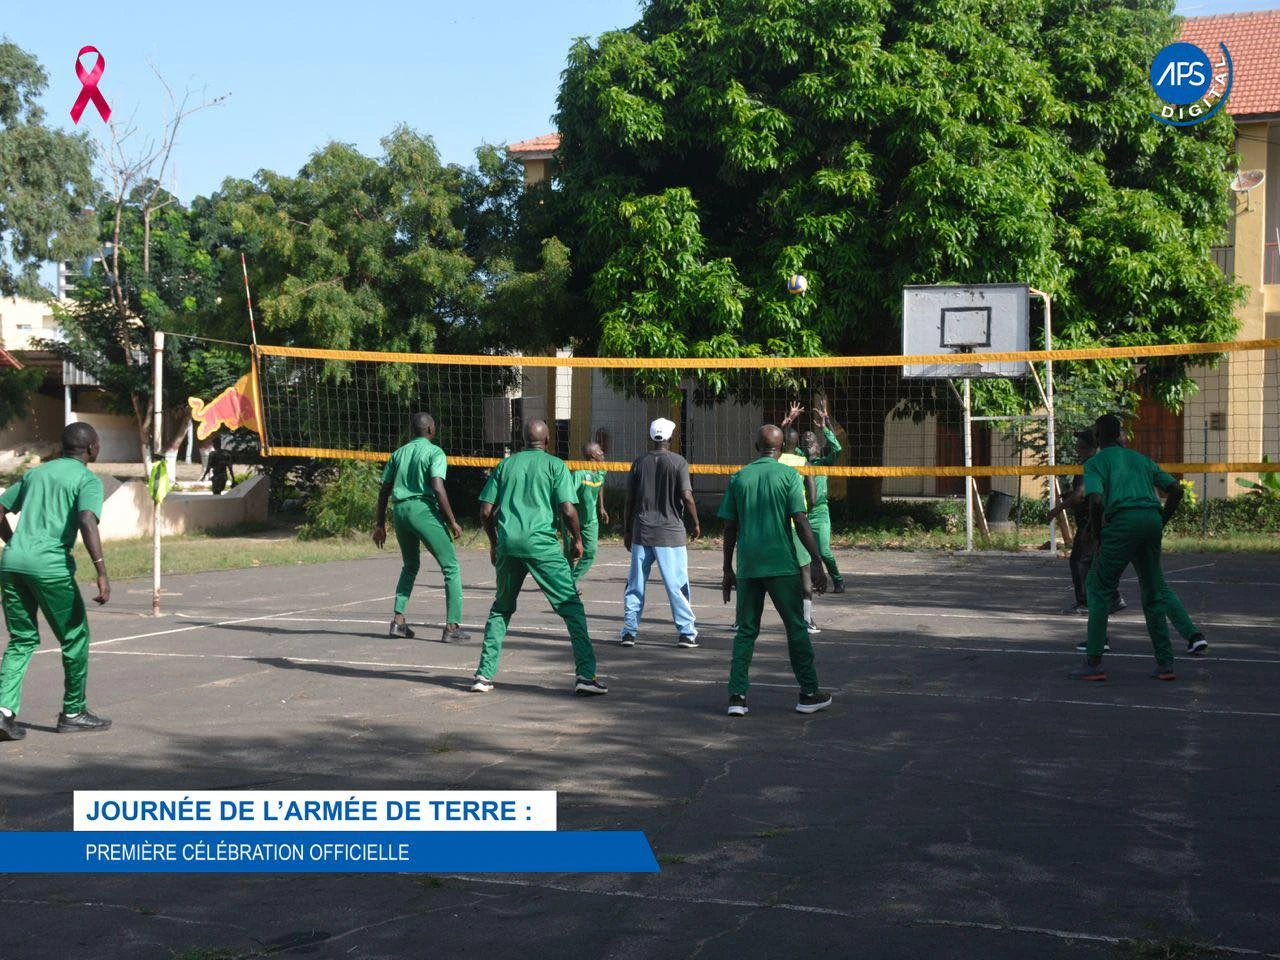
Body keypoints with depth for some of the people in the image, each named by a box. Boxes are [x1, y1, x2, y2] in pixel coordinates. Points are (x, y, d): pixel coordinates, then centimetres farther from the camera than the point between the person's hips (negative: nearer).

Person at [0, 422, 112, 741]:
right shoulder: (87, 479, 1)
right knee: (75, 638, 10)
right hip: (50, 565, -6)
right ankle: (73, 713, 17)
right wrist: (102, 573, -20)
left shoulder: (35, 473, 21)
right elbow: (87, 521, -16)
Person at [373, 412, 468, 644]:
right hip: (424, 510, -6)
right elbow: (437, 487, -15)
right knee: (451, 568, 1)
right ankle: (452, 626, -6)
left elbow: (384, 491, 16)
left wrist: (380, 524, 23)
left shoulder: (399, 453, 17)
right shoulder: (435, 452, -1)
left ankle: (398, 620, 17)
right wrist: (452, 522, -12)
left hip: (400, 510, 7)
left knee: (410, 566, 26)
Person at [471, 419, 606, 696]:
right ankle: (585, 673, -10)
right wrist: (577, 540, 9)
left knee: (501, 607, 20)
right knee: (571, 606, 1)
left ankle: (484, 674, 16)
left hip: (507, 544, 4)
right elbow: (567, 510, -7)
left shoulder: (505, 464, 15)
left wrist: (494, 543, 25)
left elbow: (486, 511, 11)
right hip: (542, 544, -4)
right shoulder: (555, 465, 4)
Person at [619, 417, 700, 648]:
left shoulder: (640, 463, 4)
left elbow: (629, 500, 5)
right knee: (677, 584, 2)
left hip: (642, 532, 3)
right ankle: (687, 632, 4)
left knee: (635, 584, 8)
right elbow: (687, 496, -11)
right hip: (670, 532, -3)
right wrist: (696, 523, 3)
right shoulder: (677, 462, -5)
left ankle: (629, 631, 7)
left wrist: (626, 530, 13)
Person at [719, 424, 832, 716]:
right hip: (782, 566, -3)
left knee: (745, 631, 9)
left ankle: (737, 696, 1)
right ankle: (809, 694, 14)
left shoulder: (739, 478, 6)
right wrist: (817, 564, -8)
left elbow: (730, 528, 7)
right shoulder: (788, 475, -3)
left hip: (747, 568, 3)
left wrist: (728, 570, 14)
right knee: (796, 629, 8)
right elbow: (801, 522, -10)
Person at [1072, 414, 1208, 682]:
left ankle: (1094, 663, -2)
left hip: (1123, 520, -5)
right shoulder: (1141, 459, 26)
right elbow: (1175, 490, 18)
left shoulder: (1095, 462, 9)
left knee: (1098, 588, 4)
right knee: (1153, 592, 18)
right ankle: (1165, 663, 16)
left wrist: (1097, 538, 2)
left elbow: (1096, 501, -8)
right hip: (1152, 519, 6)